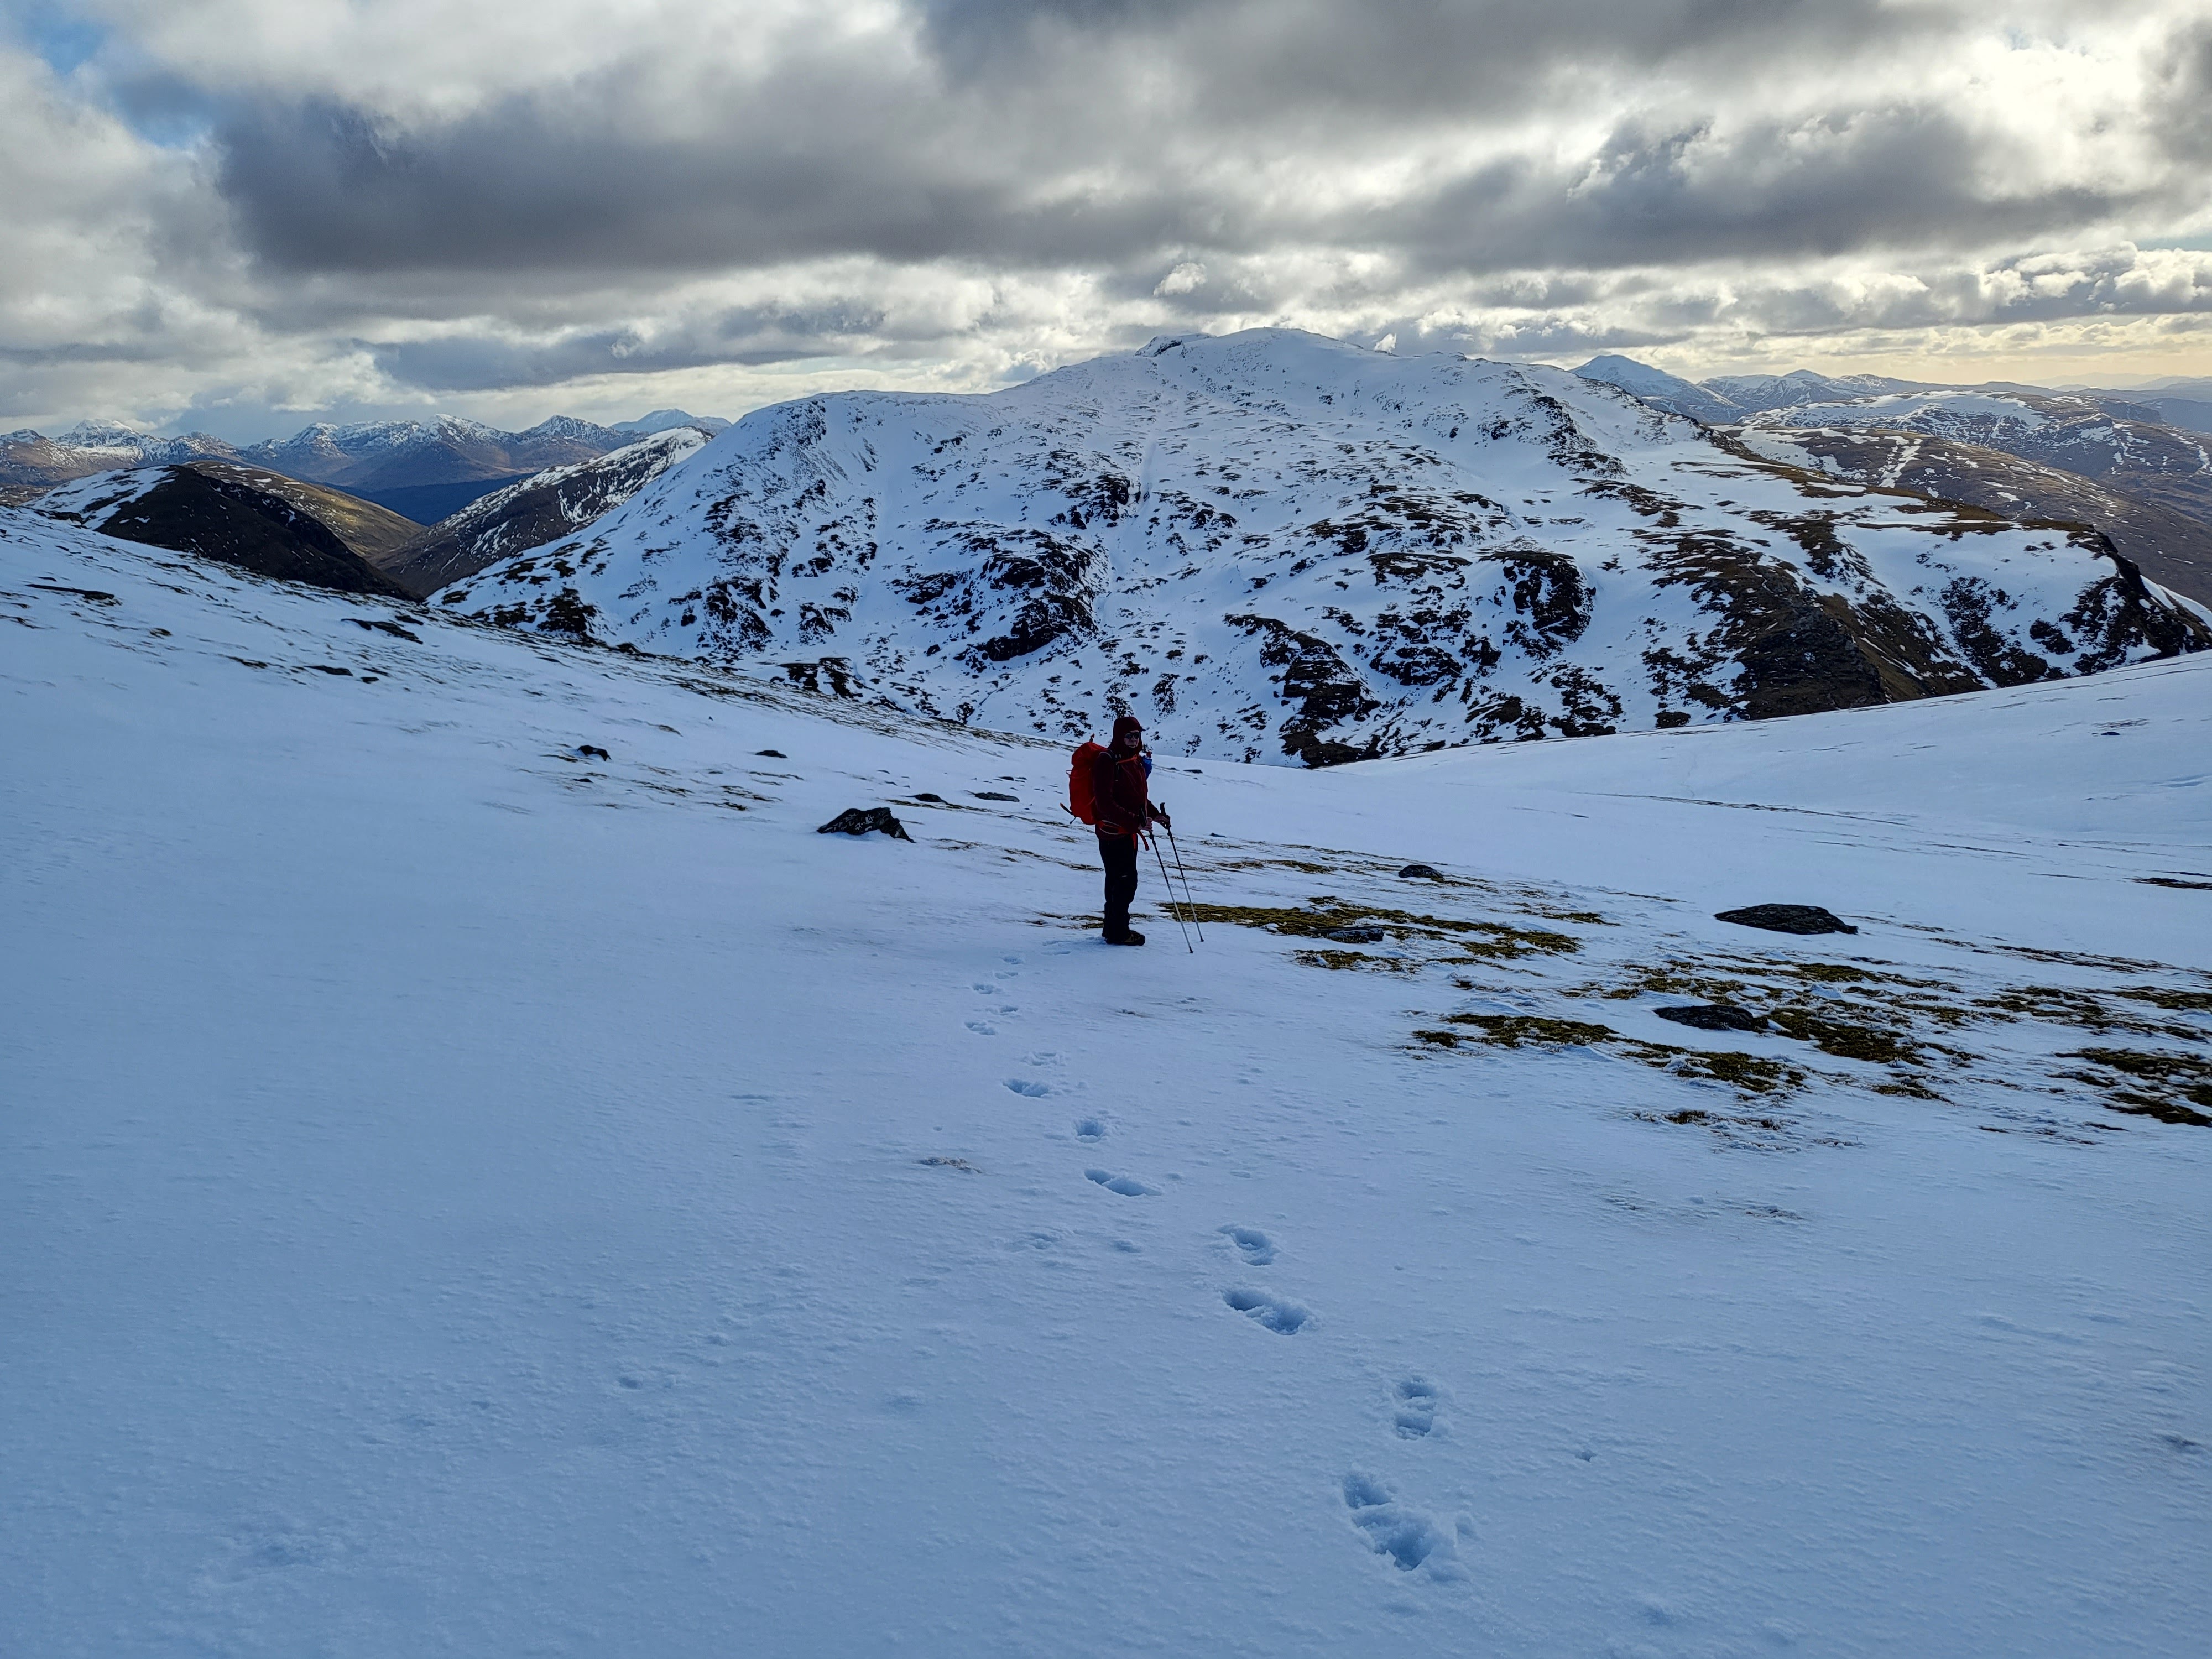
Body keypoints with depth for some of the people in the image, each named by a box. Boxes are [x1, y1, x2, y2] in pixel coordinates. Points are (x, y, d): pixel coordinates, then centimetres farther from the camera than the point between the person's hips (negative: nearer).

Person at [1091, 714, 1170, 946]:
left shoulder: (1138, 761, 12)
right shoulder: (1107, 762, -16)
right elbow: (1105, 802, -22)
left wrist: (1154, 814, 6)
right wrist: (1135, 822, -26)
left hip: (1129, 832, 9)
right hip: (1113, 831, -9)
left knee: (1118, 882, 16)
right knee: (1125, 881, -7)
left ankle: (1114, 928, 26)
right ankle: (1118, 933, 2)